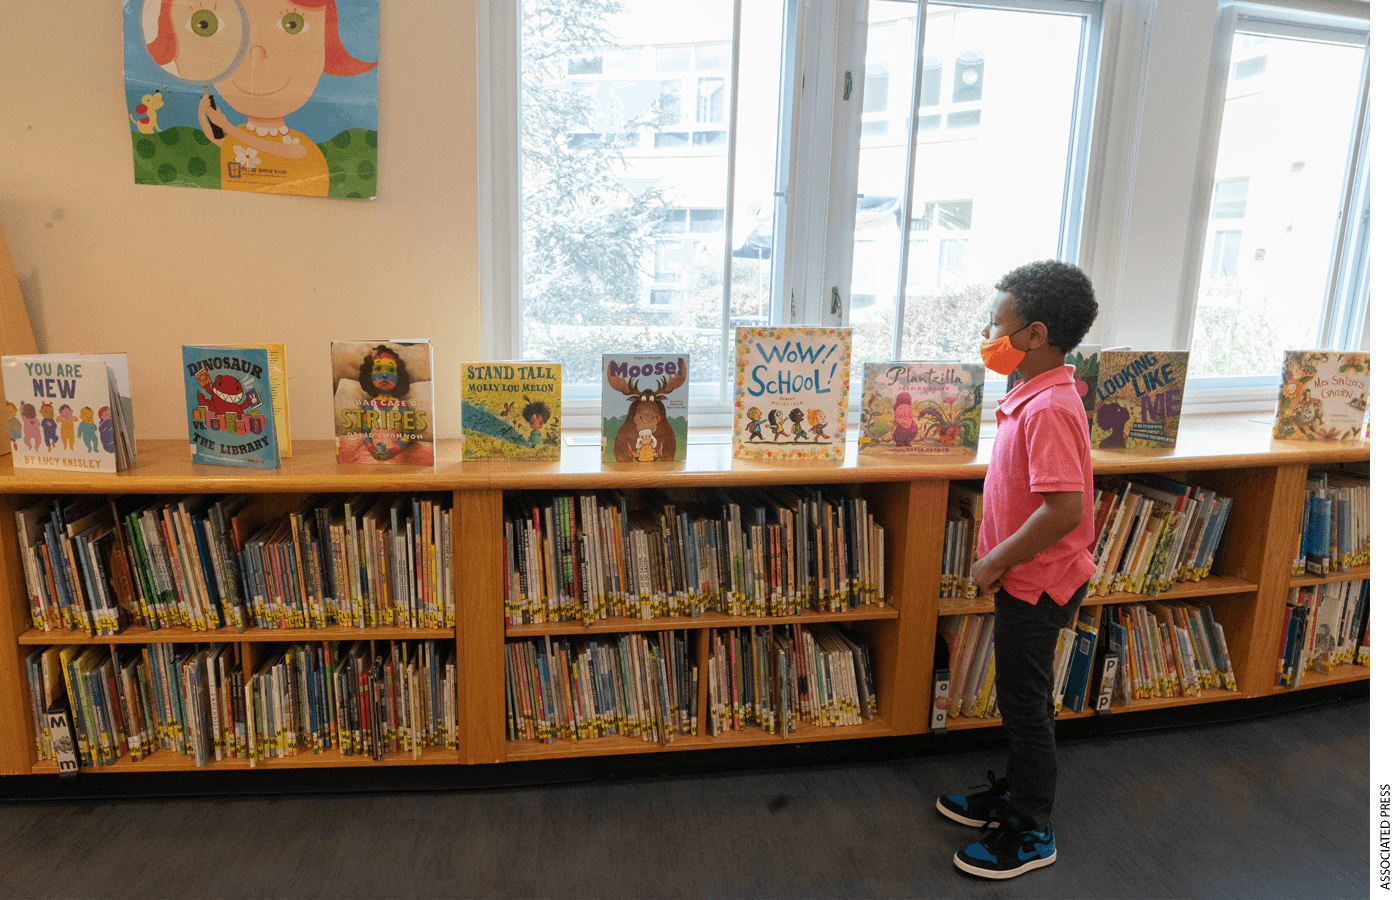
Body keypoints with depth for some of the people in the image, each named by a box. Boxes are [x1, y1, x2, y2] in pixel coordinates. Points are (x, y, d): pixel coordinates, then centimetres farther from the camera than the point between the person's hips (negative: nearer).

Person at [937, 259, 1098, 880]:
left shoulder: (1048, 409, -26)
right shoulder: (1034, 397, 5)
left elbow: (1064, 509, -32)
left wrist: (996, 562, -21)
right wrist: (997, 556, 15)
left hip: (1036, 582, -10)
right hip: (1026, 578, 10)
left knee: (1025, 702, 6)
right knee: (1020, 696, 22)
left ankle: (1031, 833, 24)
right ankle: (1015, 793, 41)